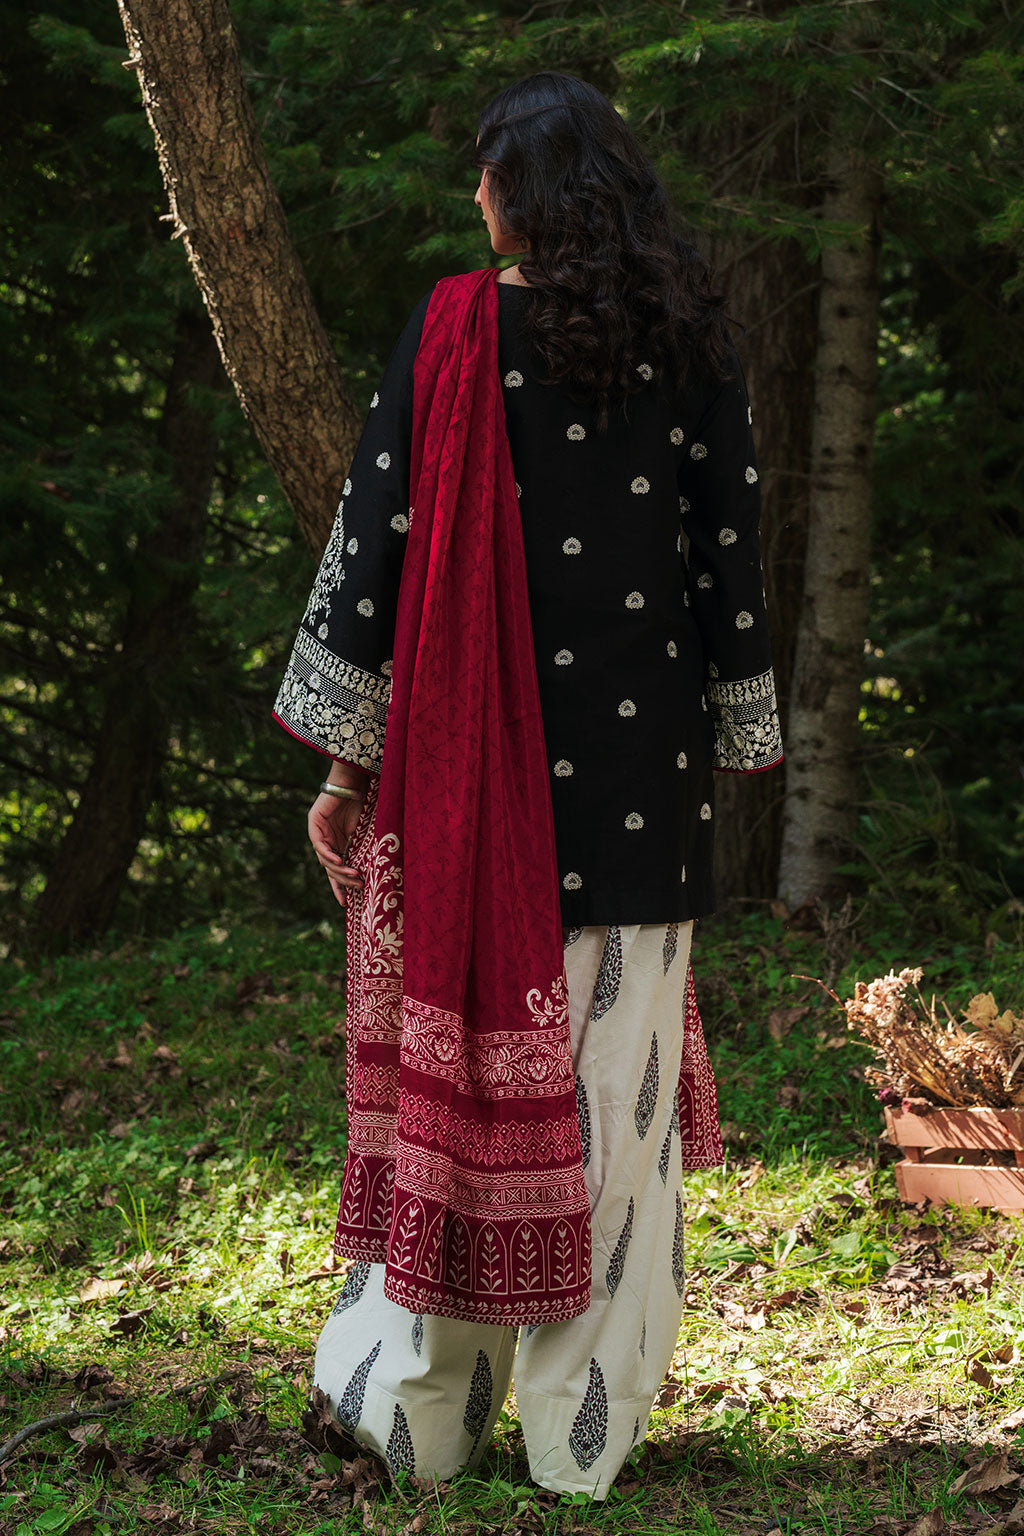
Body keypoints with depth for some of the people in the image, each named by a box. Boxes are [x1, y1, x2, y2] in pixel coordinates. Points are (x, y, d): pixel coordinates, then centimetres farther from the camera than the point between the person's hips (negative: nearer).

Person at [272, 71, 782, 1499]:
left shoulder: (451, 334, -5)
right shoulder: (691, 339, 3)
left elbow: (378, 537, -6)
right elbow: (730, 555, 4)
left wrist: (350, 759, 0)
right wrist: (730, 751, 12)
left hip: (478, 757, -2)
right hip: (640, 771, 2)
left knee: (464, 1054, 7)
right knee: (616, 1082, 6)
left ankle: (421, 1405, 17)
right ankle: (585, 1432, 11)